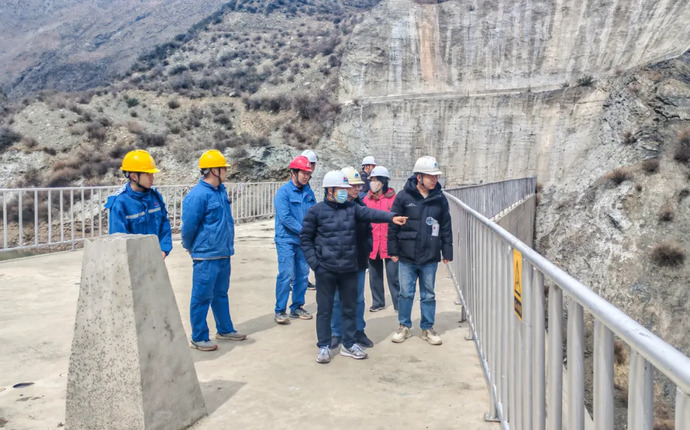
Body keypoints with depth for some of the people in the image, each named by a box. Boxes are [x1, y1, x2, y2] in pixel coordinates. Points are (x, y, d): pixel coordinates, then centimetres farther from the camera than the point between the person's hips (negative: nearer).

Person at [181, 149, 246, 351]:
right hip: (206, 257, -8)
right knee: (202, 297, 2)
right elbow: (188, 226, -14)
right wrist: (190, 247, 1)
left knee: (221, 294, 20)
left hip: (223, 254, 8)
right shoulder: (197, 195, -19)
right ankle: (199, 338, 13)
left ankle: (225, 330, 33)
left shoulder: (221, 190, 8)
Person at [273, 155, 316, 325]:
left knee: (302, 275, 10)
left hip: (304, 241, 6)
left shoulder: (309, 192, 8)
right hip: (286, 240, -6)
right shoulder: (283, 192, -10)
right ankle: (280, 311, 1)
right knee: (286, 275, -8)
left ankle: (297, 307, 23)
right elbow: (285, 217, -17)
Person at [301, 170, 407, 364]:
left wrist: (391, 217, -27)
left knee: (350, 308, 13)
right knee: (324, 309, 6)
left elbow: (370, 213, -11)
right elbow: (305, 237, 0)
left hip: (349, 269, 4)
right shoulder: (316, 210, -5)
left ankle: (348, 344, 27)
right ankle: (324, 346, 19)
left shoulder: (352, 208, 4)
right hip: (325, 270, -3)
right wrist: (314, 262, -7)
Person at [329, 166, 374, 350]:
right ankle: (336, 333, 20)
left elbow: (368, 230, 13)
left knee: (358, 299, 13)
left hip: (358, 261, 4)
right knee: (337, 299, 7)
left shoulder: (361, 206, 5)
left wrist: (367, 249, 1)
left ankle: (358, 331, 26)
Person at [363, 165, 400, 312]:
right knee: (375, 274, 13)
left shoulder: (394, 198, -5)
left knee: (393, 275, 0)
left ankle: (398, 303, 12)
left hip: (389, 244, -4)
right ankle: (378, 302, 26)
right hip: (372, 244, 4)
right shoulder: (367, 200, 5)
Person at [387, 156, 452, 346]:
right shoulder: (403, 196, -5)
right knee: (405, 293, 7)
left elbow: (446, 227, 7)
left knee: (428, 295, 11)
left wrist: (447, 252, 6)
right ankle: (404, 326, 24)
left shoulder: (440, 199, 2)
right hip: (407, 257, -2)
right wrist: (393, 250, -2)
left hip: (430, 257, 2)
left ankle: (428, 328, 24)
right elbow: (393, 225, -2)